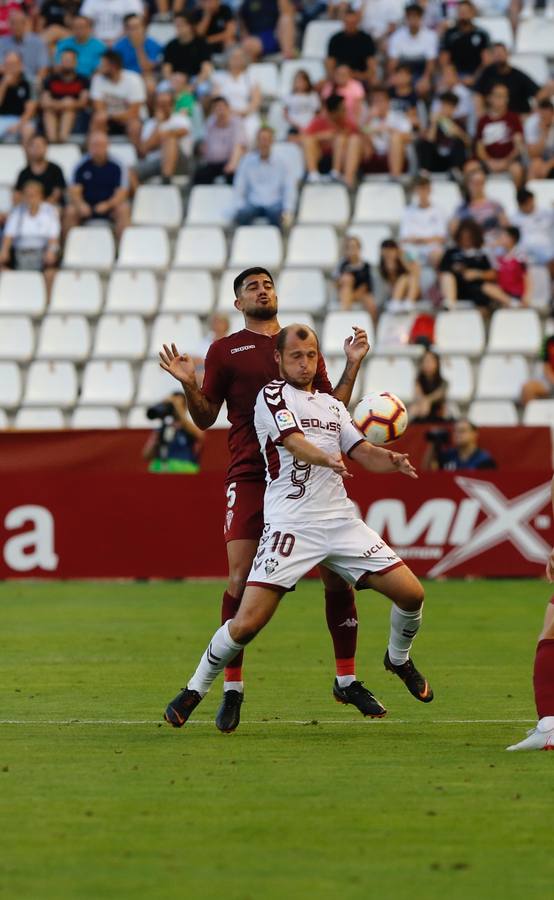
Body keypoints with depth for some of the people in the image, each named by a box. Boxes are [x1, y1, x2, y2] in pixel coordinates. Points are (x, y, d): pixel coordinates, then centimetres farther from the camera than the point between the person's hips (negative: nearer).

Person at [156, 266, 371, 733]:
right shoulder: (225, 350, 9)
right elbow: (206, 418, 7)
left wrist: (353, 365, 8)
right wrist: (189, 386, -11)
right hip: (250, 476, -3)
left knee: (337, 572, -1)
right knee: (242, 576, -11)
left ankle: (347, 677, 14)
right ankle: (232, 689, -2)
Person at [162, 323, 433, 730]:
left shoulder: (331, 404, 21)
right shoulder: (272, 395, 0)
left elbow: (363, 453, 15)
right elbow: (294, 443, -16)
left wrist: (391, 460, -7)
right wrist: (328, 459, -37)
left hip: (341, 519, 6)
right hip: (290, 524, -6)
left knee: (411, 593, -2)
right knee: (247, 623, -15)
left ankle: (399, 659, 28)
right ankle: (195, 690, 7)